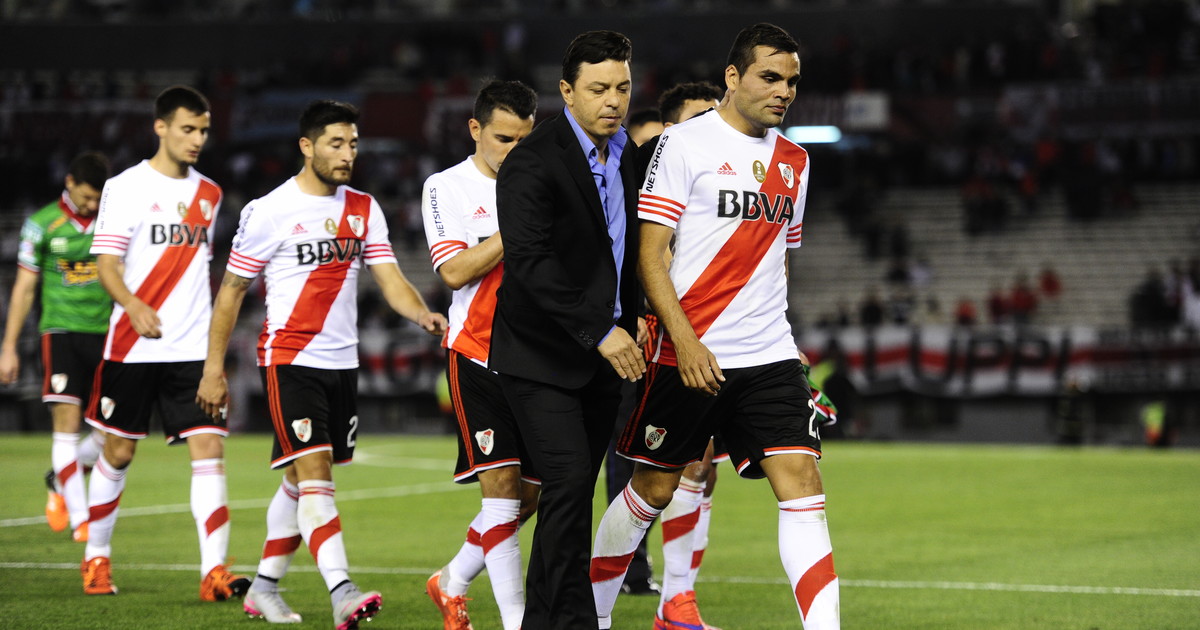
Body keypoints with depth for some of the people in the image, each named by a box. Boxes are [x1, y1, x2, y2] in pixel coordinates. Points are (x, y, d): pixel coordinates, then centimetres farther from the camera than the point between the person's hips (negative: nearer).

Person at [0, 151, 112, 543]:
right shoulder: (43, 224, 0)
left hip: (106, 334, 2)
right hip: (61, 331, -2)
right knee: (66, 422, -11)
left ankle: (60, 480, 24)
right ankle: (79, 518, -8)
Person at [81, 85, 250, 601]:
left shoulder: (209, 194, 12)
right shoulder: (126, 188, -4)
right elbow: (106, 264, -10)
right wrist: (135, 307, -29)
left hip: (194, 348, 4)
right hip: (133, 346, -4)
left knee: (209, 448, -9)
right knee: (118, 452, 7)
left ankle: (214, 572, -13)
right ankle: (96, 558, 25)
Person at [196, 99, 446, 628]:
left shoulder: (364, 209, 8)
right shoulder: (269, 211, -7)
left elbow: (391, 280, 1)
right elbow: (231, 291, -2)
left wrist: (422, 315, -21)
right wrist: (214, 369, -3)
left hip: (342, 362, 6)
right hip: (288, 360, -6)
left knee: (303, 481, 12)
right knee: (313, 475, -16)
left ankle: (265, 587, 25)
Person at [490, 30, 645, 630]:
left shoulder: (627, 157, 9)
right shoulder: (532, 162, -15)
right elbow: (529, 262, -24)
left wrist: (628, 327, 16)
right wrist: (601, 332, -27)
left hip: (602, 352, 7)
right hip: (541, 352, -7)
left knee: (572, 493, 8)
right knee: (569, 480, -16)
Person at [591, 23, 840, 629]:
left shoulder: (793, 160, 13)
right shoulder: (685, 143, -5)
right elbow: (648, 253, -9)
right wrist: (686, 340, -17)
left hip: (770, 356, 5)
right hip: (690, 353, -5)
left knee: (802, 486, -9)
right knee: (653, 488, 6)